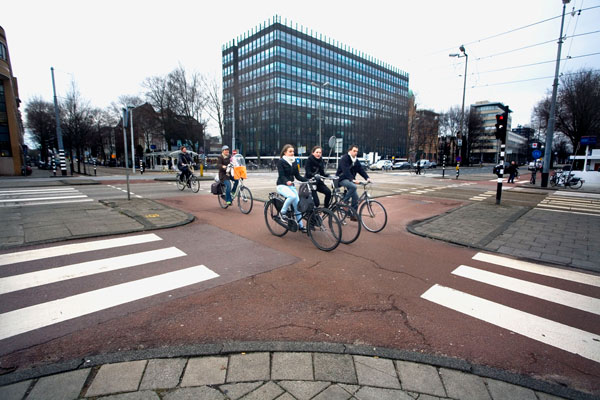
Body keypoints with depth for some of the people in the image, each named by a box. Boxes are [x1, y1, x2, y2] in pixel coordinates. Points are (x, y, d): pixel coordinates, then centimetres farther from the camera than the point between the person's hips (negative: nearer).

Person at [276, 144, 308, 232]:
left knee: (297, 204, -3)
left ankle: (300, 225, 8)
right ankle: (282, 213, -12)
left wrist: (308, 180, -7)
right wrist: (287, 181, -38)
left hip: (291, 185, 6)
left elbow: (298, 176, 8)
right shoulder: (281, 161, -7)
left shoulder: (294, 162, 10)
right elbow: (281, 176, -17)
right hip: (282, 185, -6)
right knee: (292, 196, -33)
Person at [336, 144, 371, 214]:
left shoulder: (356, 160, 10)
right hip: (342, 179, -7)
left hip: (350, 179, 8)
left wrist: (367, 178, -15)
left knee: (355, 197, 0)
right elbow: (346, 171, -26)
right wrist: (352, 179, -37)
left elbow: (361, 170, 1)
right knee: (353, 186, -34)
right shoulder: (344, 158, -15)